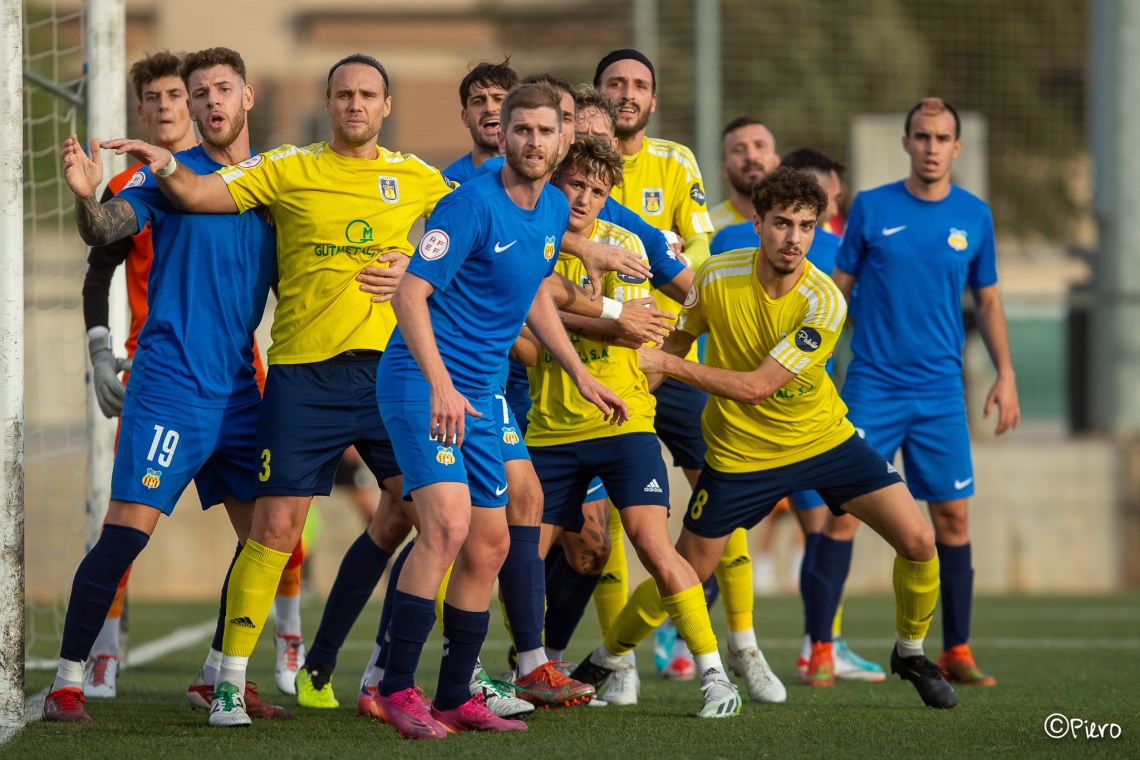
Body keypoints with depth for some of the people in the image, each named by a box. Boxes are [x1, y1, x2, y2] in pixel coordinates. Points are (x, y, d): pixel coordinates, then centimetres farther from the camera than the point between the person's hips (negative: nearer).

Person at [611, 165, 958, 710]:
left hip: (824, 438, 0)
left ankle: (910, 652, 15)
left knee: (918, 540, -11)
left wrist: (668, 364, -27)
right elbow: (675, 341, 5)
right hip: (739, 452, 0)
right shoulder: (717, 278, -16)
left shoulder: (824, 302, -23)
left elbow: (756, 387, -27)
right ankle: (604, 662, 27)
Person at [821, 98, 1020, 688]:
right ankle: (820, 649, -2)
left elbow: (987, 301, 14)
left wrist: (1005, 375, 5)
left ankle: (956, 652, 10)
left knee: (953, 516, 1)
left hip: (940, 394, 2)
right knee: (845, 508, -7)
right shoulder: (870, 208, 1)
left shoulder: (974, 215, 6)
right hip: (872, 388, -2)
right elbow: (838, 290, 5)